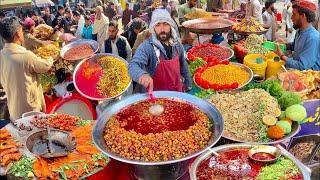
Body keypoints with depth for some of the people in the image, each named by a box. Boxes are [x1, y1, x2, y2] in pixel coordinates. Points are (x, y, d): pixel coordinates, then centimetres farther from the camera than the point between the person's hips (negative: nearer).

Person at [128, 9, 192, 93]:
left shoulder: (176, 44, -3)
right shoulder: (146, 46, -21)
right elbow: (133, 65, -38)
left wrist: (188, 84, 18)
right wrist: (142, 74, -58)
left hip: (177, 92, 5)